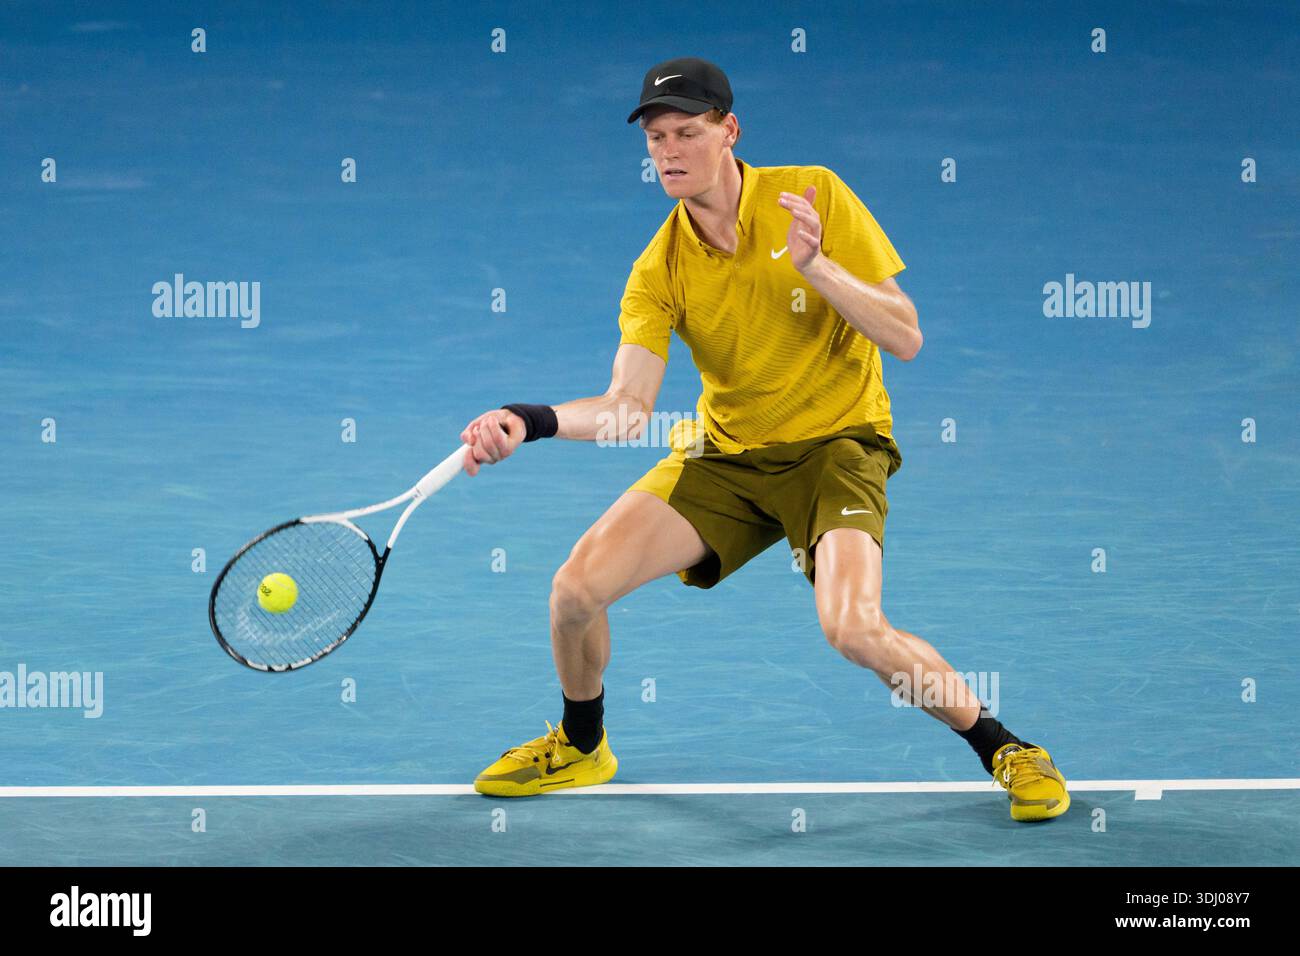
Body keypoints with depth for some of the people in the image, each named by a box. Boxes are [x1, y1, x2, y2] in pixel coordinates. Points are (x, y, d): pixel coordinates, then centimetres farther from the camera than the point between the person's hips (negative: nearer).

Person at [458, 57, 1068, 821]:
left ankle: (1004, 749, -5)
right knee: (577, 586, -9)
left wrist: (815, 266, -30)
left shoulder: (815, 197, -14)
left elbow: (907, 338, -16)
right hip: (725, 451, 4)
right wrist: (530, 423, -32)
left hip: (837, 443, -4)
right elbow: (629, 409, -15)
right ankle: (580, 748, 21)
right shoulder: (659, 271, -7)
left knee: (855, 629, -28)